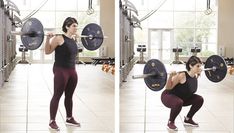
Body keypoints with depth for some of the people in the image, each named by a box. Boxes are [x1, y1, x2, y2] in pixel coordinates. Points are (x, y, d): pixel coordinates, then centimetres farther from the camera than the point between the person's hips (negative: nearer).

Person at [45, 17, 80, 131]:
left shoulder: (73, 39, 9)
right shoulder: (59, 38, -13)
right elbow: (47, 51, -12)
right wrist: (48, 38, -24)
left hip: (72, 71, 7)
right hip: (61, 71, -7)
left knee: (69, 96, 15)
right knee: (57, 96, -2)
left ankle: (69, 119, 27)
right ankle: (52, 121, 4)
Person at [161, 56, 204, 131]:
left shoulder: (195, 76, -8)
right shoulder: (182, 75, -30)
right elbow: (168, 88, -25)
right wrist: (170, 76, -40)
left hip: (182, 97, 8)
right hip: (168, 96, -8)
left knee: (199, 99, -2)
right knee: (178, 103, -39)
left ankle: (188, 119, 14)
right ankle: (170, 122, -14)